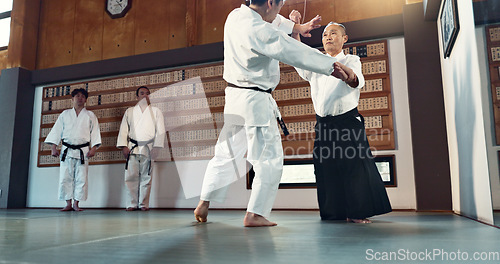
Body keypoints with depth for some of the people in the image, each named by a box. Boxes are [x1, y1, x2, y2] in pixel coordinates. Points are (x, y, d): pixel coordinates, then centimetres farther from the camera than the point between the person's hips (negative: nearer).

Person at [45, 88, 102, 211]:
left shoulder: (90, 115, 10)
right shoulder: (65, 114, 13)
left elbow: (95, 132, 4)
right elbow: (56, 130, 10)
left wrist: (93, 148, -7)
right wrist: (53, 147, 0)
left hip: (83, 151, -1)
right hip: (67, 150, 1)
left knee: (81, 178, -4)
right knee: (65, 177, -2)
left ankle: (76, 203, 4)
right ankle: (68, 204, 6)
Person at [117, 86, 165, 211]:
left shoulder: (156, 111, 10)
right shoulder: (129, 112, 15)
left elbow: (160, 130, 4)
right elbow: (123, 129, 11)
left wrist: (156, 147, -7)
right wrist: (124, 146, 0)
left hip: (147, 148, -1)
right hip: (132, 148, 1)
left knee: (146, 177, 0)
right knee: (131, 176, -3)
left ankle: (144, 204, 8)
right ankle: (132, 204, 4)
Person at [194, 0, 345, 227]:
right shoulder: (260, 31, -19)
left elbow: (271, 20, 25)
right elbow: (297, 53, -17)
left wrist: (298, 27, 26)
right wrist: (334, 66, -10)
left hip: (234, 96, 9)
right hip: (255, 101, -9)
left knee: (226, 154, 17)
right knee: (270, 159, 3)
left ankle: (203, 204, 23)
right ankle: (254, 214, 6)